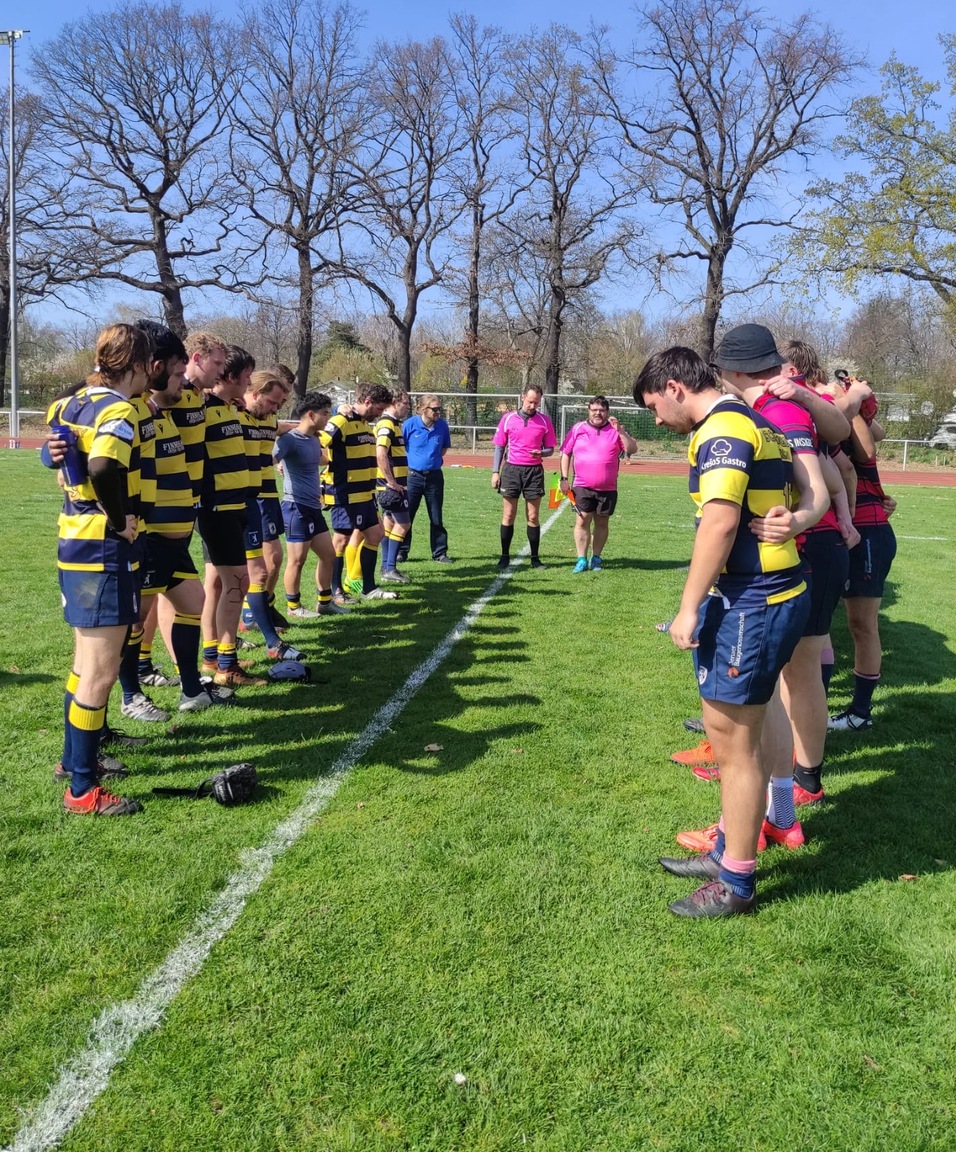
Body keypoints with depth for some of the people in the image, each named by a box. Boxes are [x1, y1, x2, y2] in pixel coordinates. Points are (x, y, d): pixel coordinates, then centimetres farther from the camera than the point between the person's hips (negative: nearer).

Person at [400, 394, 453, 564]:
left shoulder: (442, 425, -3)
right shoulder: (409, 425, -11)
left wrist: (434, 458, 3)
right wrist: (408, 462, 0)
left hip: (434, 476, 2)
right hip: (412, 476, -2)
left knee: (436, 518, 8)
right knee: (406, 516, 4)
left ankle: (440, 553, 17)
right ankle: (401, 552, 15)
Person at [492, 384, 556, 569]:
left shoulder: (544, 421, 3)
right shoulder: (508, 419, 3)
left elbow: (550, 449, 7)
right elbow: (499, 447, 7)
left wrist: (541, 453, -15)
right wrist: (495, 472, 0)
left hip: (534, 471, 0)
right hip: (511, 469, 0)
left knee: (533, 517, 3)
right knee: (508, 516, 2)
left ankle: (535, 558, 9)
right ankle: (505, 556, 9)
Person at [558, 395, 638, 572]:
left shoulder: (616, 430, 5)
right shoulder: (578, 428, 6)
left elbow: (632, 449, -6)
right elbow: (566, 453, 9)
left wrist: (620, 430, -18)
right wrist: (564, 478, 1)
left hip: (608, 488, 0)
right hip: (582, 486, 0)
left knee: (602, 523, 7)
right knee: (582, 522, -4)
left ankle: (597, 558, 19)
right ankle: (582, 559, 2)